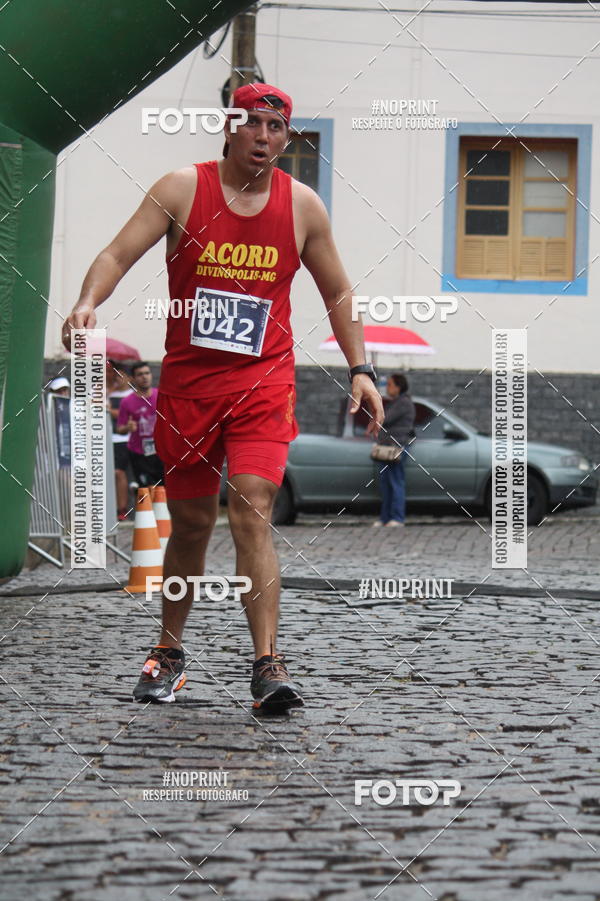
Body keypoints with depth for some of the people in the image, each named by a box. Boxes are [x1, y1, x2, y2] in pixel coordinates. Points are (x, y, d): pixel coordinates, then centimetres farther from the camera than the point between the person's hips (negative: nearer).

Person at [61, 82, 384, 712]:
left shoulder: (302, 206, 5)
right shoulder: (183, 189, -1)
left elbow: (337, 293, 16)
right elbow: (118, 254, -9)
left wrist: (359, 369, 8)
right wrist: (88, 301, -29)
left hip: (264, 382, 0)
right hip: (187, 381, 0)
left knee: (251, 511, -17)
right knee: (191, 522, 9)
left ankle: (267, 664, -20)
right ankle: (169, 651, 29)